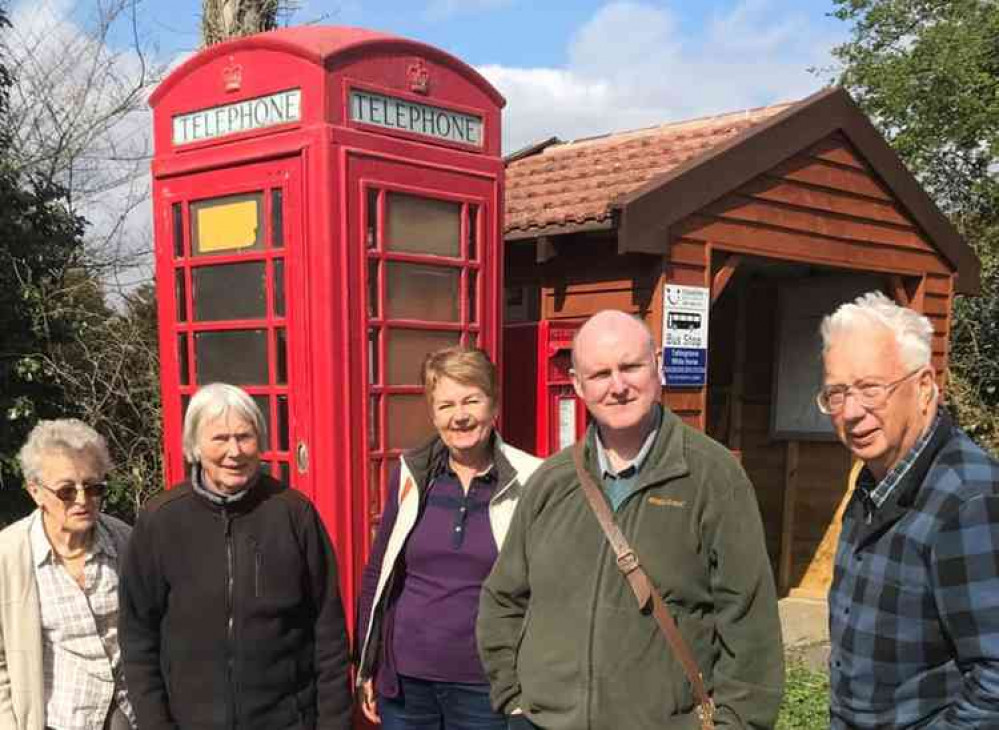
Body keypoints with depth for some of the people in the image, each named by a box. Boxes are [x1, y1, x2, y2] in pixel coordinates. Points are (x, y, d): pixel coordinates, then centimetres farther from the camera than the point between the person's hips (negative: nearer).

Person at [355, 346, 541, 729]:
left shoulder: (529, 482, -8)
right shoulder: (410, 475, -1)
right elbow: (376, 572, 7)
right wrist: (366, 665, 7)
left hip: (486, 685, -2)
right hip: (402, 679, 2)